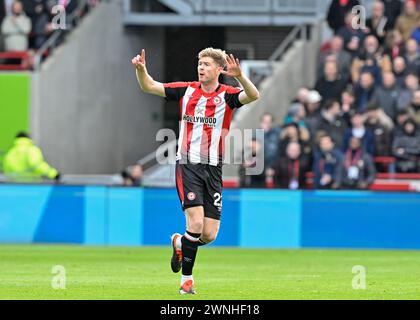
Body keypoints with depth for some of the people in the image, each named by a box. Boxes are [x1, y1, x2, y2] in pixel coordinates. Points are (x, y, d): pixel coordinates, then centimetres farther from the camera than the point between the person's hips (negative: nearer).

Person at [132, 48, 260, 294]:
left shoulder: (227, 95, 0)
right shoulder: (186, 91, 6)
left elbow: (254, 96, -20)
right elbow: (149, 87, 8)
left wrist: (239, 76, -38)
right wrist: (141, 69, -12)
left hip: (213, 169, 1)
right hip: (188, 165, -1)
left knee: (209, 235, -2)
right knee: (196, 222, -18)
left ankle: (180, 243, 32)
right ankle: (187, 279, -4)